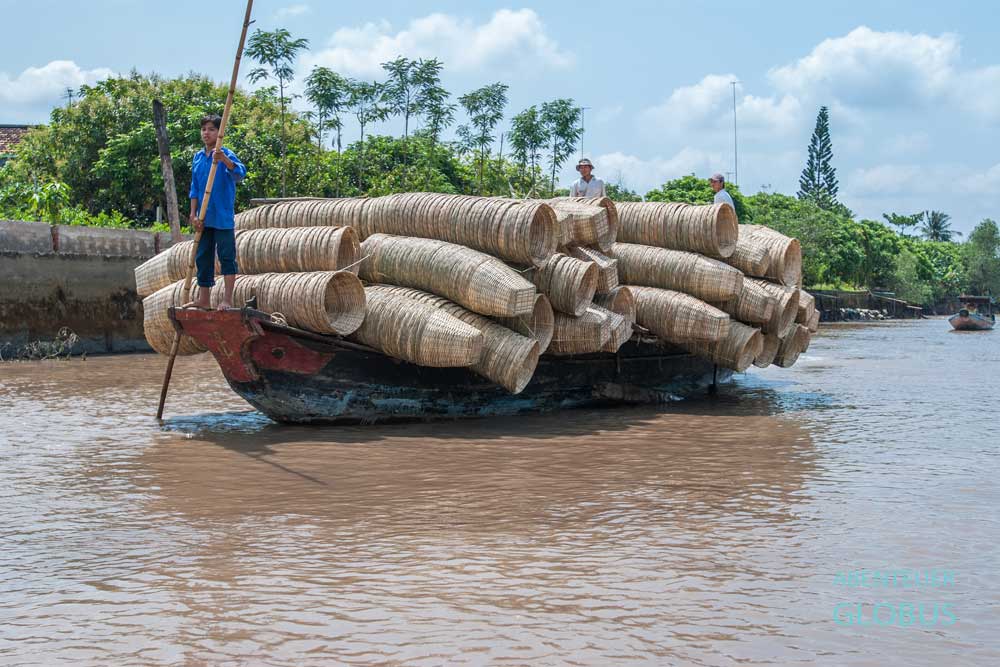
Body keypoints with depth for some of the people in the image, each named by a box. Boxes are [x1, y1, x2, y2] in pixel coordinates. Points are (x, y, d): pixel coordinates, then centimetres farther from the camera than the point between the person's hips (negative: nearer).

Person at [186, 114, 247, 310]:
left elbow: (240, 173, -27)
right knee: (202, 258, 10)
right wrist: (193, 215, 4)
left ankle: (227, 299, 1)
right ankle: (204, 299, 19)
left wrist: (224, 160, -45)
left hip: (223, 218, -6)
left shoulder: (226, 155, -7)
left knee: (227, 256, -3)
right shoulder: (198, 157, 11)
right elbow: (194, 189, 12)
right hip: (204, 219, 6)